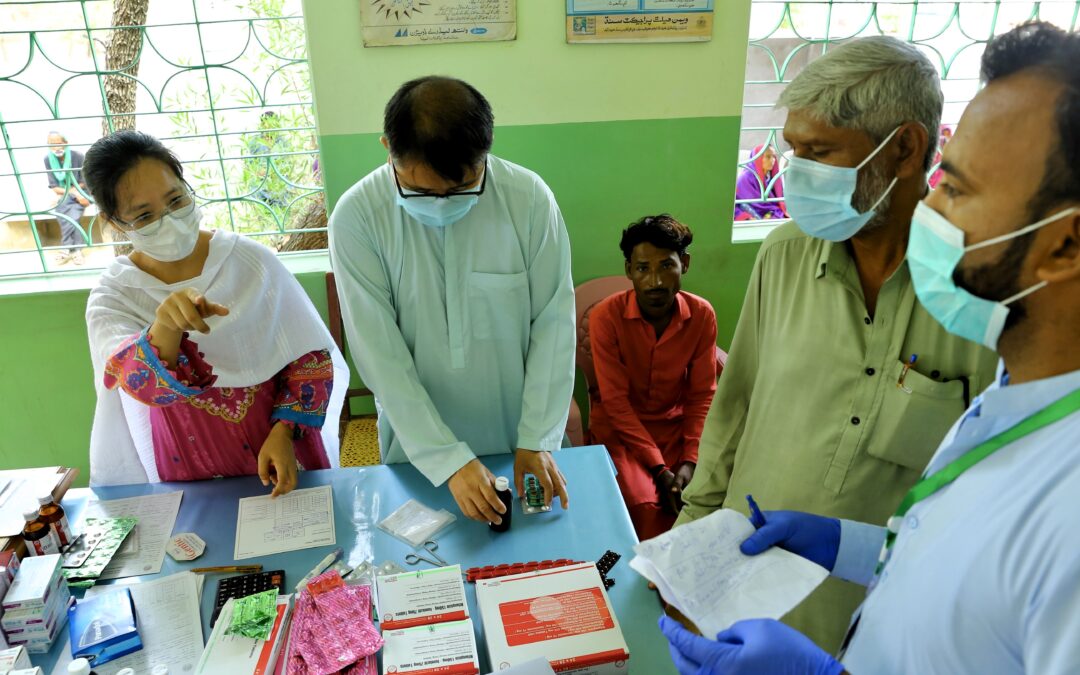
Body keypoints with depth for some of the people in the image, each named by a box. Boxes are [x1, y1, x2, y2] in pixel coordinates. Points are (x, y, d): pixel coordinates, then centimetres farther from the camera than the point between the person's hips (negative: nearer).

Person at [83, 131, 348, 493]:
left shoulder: (250, 260, -5)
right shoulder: (112, 297, -3)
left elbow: (310, 358, -2)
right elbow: (147, 386, -20)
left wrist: (284, 433, -12)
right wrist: (164, 328, -38)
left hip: (279, 452, -1)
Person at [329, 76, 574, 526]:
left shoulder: (529, 198, -16)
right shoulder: (357, 217, -18)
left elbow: (553, 322, -12)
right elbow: (381, 353, -18)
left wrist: (537, 438, -13)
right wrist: (448, 459, -21)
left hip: (519, 438, 1)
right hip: (418, 447, 0)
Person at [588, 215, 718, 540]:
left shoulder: (702, 314, -10)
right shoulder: (606, 316, -19)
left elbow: (702, 395, -4)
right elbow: (616, 401, -16)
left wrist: (690, 461, -15)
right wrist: (660, 470, -20)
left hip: (677, 424, 3)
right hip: (620, 427, -3)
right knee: (646, 506, -24)